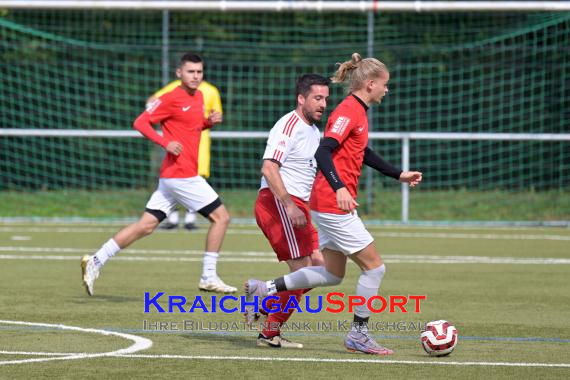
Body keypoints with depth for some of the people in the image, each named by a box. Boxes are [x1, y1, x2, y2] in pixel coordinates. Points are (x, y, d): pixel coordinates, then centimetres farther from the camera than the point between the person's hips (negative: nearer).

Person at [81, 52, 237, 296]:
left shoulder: (198, 97, 15)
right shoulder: (171, 99, -10)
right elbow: (140, 123, -12)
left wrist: (210, 121, 10)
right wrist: (165, 143, -23)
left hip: (172, 176, 9)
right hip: (181, 173, -9)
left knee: (146, 225, 7)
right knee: (221, 217, -3)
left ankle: (95, 261, 7)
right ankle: (208, 277, 1)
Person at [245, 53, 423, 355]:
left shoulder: (357, 111, 15)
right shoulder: (348, 111, -16)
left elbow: (363, 154, 30)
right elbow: (323, 152, -27)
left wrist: (399, 175, 31)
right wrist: (339, 188, -38)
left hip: (330, 205, 10)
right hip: (334, 205, -10)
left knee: (333, 274, 15)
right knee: (374, 267, -2)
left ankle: (265, 290, 16)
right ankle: (358, 335, 7)